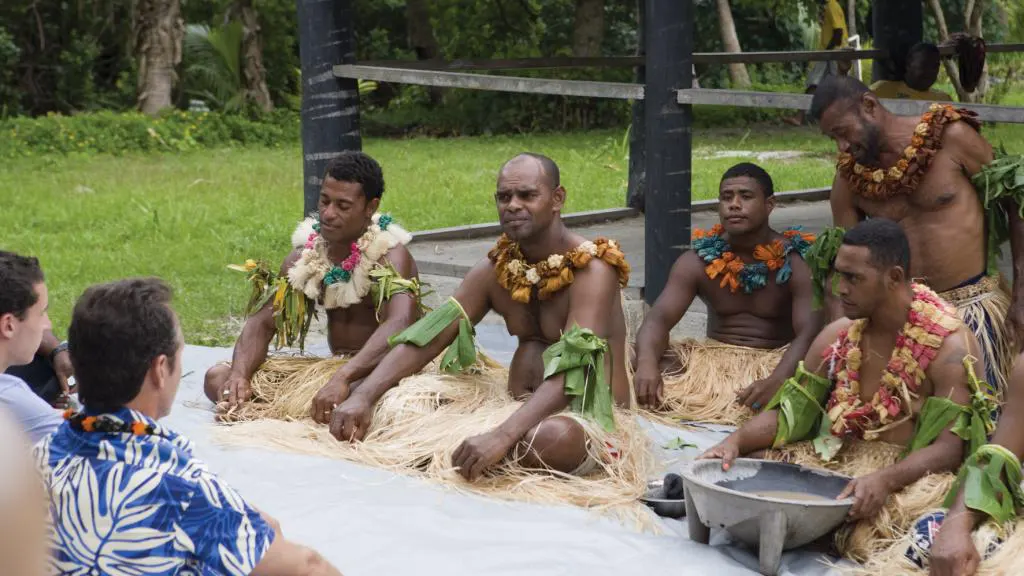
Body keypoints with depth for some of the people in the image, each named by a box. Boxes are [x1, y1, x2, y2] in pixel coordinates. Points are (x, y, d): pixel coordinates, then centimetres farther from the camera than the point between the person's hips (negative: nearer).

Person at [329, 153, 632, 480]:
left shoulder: (591, 269, -17)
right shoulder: (495, 271, 3)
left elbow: (570, 372, -30)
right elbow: (426, 337, -6)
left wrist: (502, 437, -43)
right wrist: (363, 396, -23)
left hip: (595, 417, -4)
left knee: (549, 437, -40)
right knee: (396, 404, -11)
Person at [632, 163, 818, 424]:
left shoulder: (797, 263, -8)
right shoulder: (698, 261, 1)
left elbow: (809, 334, -20)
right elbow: (659, 317, -10)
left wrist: (776, 381, -42)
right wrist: (647, 363, -34)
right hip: (712, 360, 3)